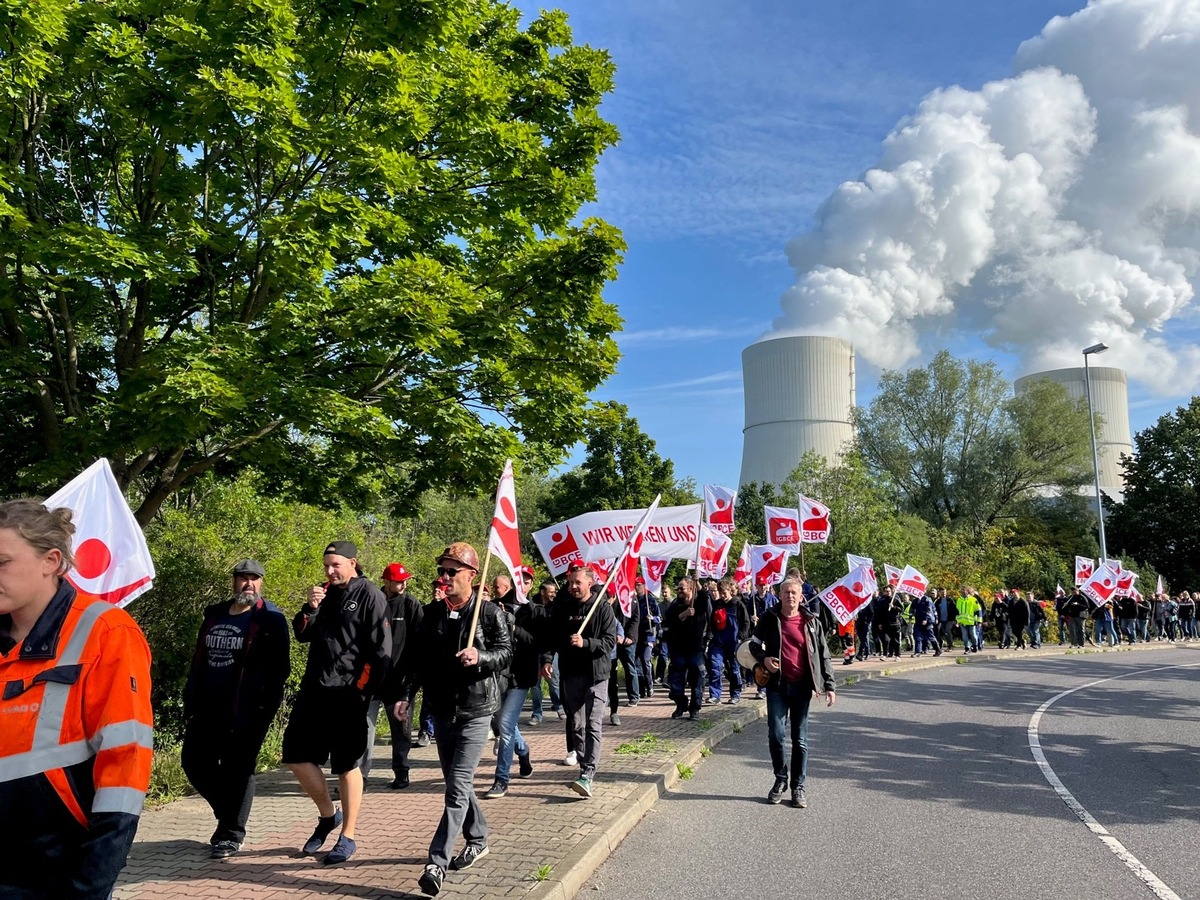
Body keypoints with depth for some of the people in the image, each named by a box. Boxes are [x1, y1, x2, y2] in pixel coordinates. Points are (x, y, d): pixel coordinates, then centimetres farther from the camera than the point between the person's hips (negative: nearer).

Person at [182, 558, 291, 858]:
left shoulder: (270, 619, -6)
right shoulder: (214, 615, 13)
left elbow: (280, 668, -10)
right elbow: (198, 660, 18)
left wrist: (266, 704, -17)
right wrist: (190, 699, 12)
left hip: (246, 710, -7)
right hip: (208, 707, 7)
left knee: (237, 770, 0)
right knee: (193, 761, 11)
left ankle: (231, 834, 16)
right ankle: (229, 812, 31)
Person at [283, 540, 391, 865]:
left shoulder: (369, 595, -8)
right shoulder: (324, 593, 11)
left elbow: (381, 649, -12)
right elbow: (302, 635, 13)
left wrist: (362, 690, -14)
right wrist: (310, 608, -5)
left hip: (348, 693, -7)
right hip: (314, 688, 7)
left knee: (347, 765, 3)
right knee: (296, 757, 6)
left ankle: (347, 837, 17)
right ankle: (328, 815, 27)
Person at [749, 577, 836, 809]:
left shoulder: (811, 622, 3)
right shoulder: (769, 619, 2)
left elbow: (823, 655, 6)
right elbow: (754, 644, 12)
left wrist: (829, 685, 0)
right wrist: (763, 659, -9)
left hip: (802, 687, 0)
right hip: (777, 685, 0)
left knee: (800, 739, 5)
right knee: (775, 735, -4)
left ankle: (798, 786, 17)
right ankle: (781, 778, 18)